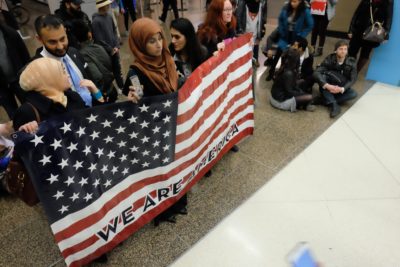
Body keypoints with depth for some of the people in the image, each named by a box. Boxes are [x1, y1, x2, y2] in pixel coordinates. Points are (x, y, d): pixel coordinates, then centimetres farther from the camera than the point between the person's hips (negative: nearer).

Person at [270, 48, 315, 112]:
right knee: (309, 97, -13)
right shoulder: (288, 73, -26)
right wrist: (302, 94, -8)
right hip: (280, 101, -9)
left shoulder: (284, 68, 0)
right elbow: (289, 92, -21)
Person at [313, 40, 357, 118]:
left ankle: (324, 101, -30)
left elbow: (352, 79, -13)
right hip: (328, 88, -1)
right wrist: (327, 85, -44)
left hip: (341, 89, 2)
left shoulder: (351, 63, -10)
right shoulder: (329, 59, -15)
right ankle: (334, 105, -38)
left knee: (354, 94, -26)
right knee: (322, 76, -31)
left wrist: (342, 89, -34)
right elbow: (316, 73, -28)